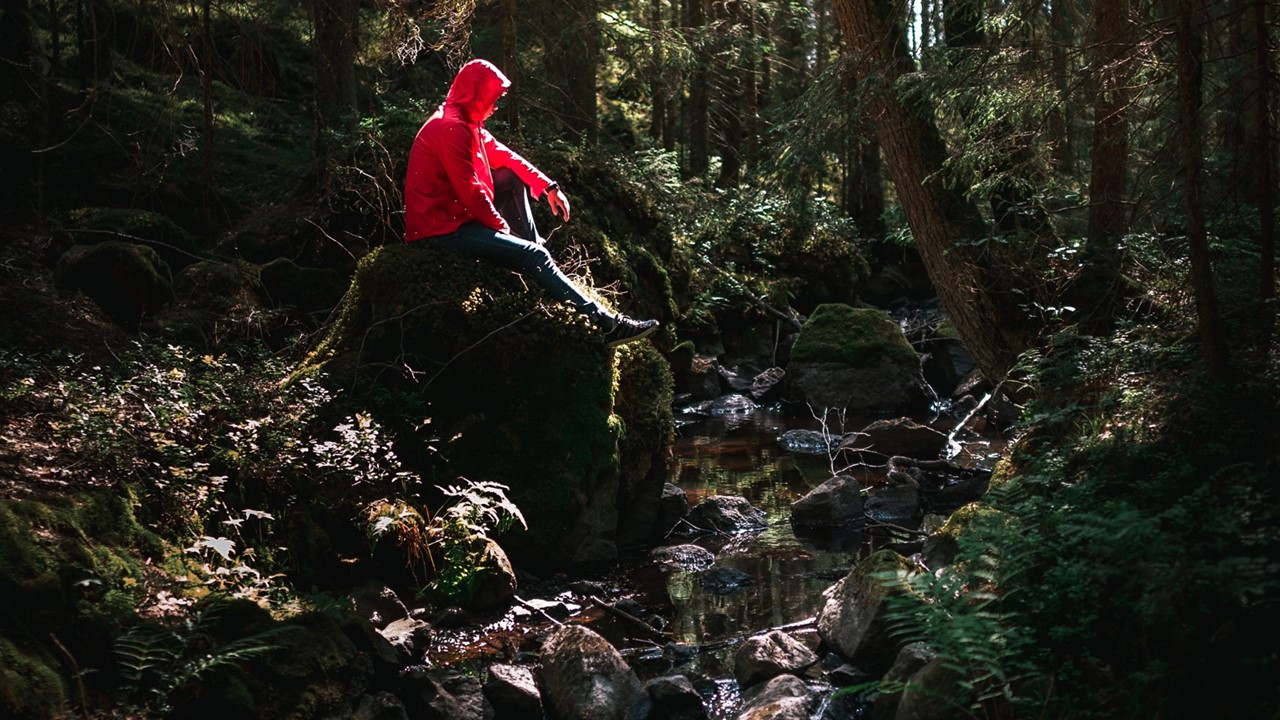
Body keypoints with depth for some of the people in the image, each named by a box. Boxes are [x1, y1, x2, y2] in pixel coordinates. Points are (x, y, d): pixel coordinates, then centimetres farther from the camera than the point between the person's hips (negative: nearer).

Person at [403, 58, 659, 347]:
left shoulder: (464, 122, 10)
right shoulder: (451, 128, -21)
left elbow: (503, 156, 15)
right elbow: (471, 192, -22)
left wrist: (548, 187, 8)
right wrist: (502, 227, -9)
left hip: (454, 212, 10)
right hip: (441, 228, -10)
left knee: (513, 178, 15)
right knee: (534, 256, -16)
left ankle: (536, 253, 11)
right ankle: (605, 323, -17)